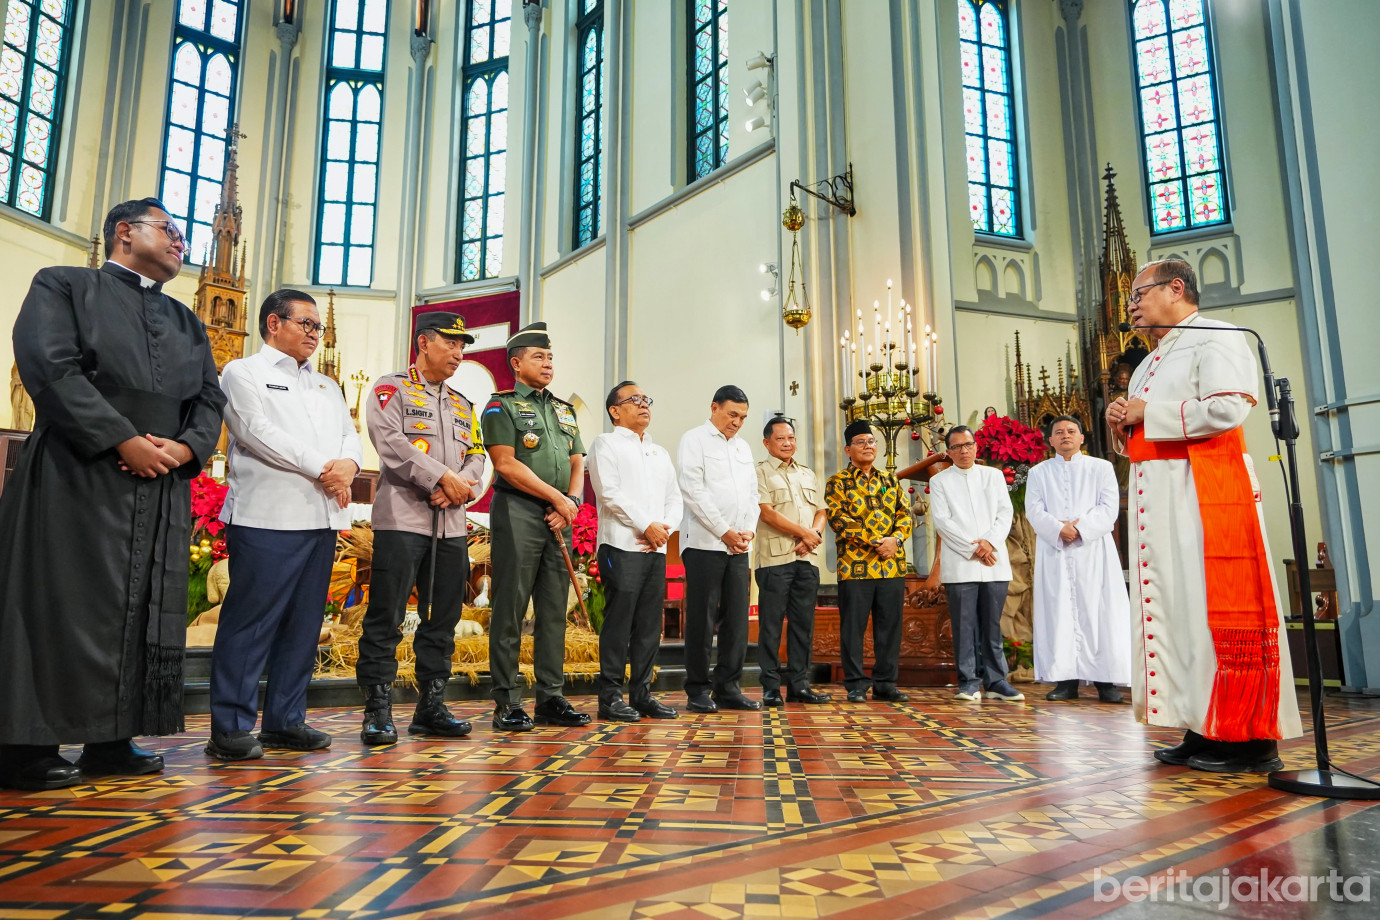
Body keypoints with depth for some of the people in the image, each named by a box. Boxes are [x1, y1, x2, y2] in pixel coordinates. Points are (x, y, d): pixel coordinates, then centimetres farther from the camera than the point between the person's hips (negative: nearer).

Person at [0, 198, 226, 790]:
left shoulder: (186, 322, 22)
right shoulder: (62, 287, 6)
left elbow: (210, 398, 15)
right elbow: (51, 368, -9)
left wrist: (186, 447, -6)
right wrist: (124, 441, -16)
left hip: (163, 489, 6)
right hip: (78, 479, -5)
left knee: (144, 611, 5)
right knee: (61, 607, -4)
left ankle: (111, 741, 13)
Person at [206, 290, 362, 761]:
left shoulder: (327, 386, 25)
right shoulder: (243, 372, 6)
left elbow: (350, 435, 15)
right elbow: (258, 432, -8)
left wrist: (347, 465, -8)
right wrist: (321, 469, -10)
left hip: (322, 518, 7)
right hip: (266, 517, -6)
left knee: (304, 624, 8)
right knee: (251, 622, -5)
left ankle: (286, 720, 16)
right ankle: (231, 727, 1)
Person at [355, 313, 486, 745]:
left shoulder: (462, 405, 22)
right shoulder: (391, 389, 3)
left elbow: (476, 455, 13)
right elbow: (392, 443, -12)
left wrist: (459, 487, -8)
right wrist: (443, 478, -14)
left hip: (452, 524, 7)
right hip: (402, 519, -6)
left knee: (443, 619, 9)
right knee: (386, 617, -6)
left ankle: (431, 707, 18)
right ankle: (378, 712, 2)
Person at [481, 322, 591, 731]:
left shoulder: (565, 410, 20)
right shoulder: (502, 405, 0)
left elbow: (577, 465, 18)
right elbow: (507, 465, -10)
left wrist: (571, 503, -1)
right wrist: (558, 498, -9)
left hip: (559, 518, 6)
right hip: (517, 513, -6)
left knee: (554, 610, 7)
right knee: (510, 609, -4)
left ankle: (551, 698, 14)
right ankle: (507, 702, 3)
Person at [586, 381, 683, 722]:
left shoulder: (660, 453, 24)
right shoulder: (606, 443, 4)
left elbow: (675, 498, 18)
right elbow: (610, 492, -9)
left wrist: (665, 529, -2)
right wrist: (647, 526, -12)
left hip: (656, 549, 6)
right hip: (622, 546, -6)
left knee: (650, 624, 6)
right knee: (619, 621, -6)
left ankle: (642, 693, 14)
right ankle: (610, 697, 1)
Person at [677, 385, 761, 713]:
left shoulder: (743, 447, 21)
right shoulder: (694, 439, 1)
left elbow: (752, 493, 19)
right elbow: (694, 491, -9)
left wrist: (748, 530, 1)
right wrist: (725, 532, -11)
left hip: (738, 546, 6)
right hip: (704, 542, -6)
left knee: (737, 619, 4)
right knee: (702, 619, -3)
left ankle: (729, 687, 11)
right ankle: (698, 691, 4)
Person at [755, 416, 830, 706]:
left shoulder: (808, 475, 21)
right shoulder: (760, 472, 2)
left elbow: (821, 511, 15)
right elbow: (767, 512, -9)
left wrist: (814, 535, -6)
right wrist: (803, 532, -9)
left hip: (807, 559, 6)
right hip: (775, 558, -5)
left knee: (803, 623, 6)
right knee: (771, 623, -3)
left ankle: (799, 685, 13)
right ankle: (771, 687, 3)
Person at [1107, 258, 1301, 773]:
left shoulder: (1216, 339, -2)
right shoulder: (1150, 364, 25)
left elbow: (1227, 408, -19)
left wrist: (1147, 412, -10)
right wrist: (1122, 424, 6)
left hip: (1205, 492, -9)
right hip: (1158, 498, 9)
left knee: (1219, 605, -9)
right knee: (1175, 608, 6)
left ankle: (1251, 739, -1)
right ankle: (1204, 730, 11)